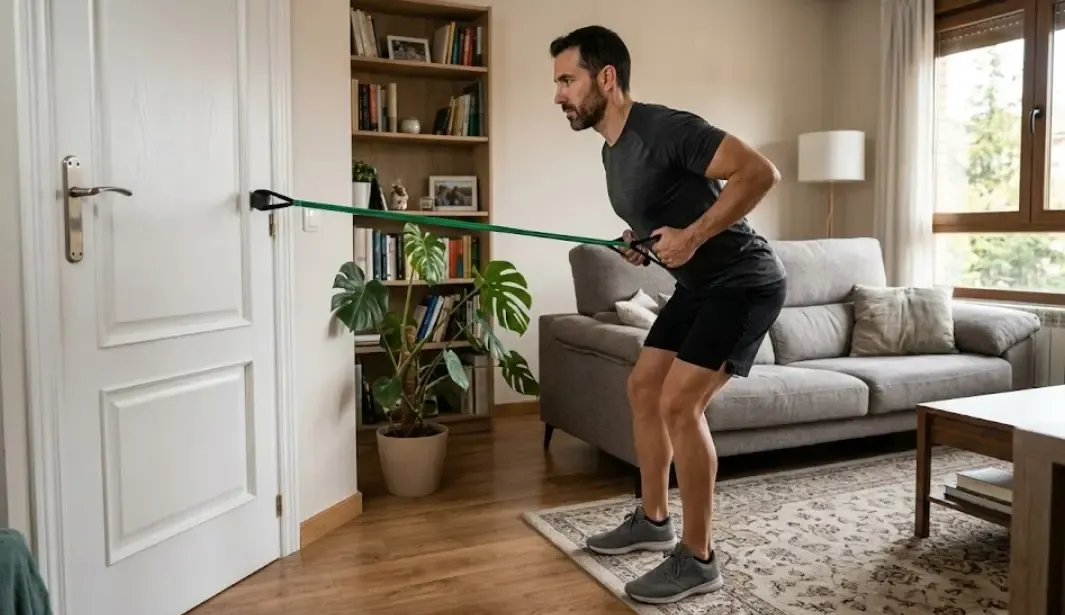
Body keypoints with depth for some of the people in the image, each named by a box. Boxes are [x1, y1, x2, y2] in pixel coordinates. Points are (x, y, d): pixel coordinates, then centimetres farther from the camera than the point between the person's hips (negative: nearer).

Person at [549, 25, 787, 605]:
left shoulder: (666, 128, -21)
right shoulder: (612, 151, 8)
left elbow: (760, 171, -26)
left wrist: (693, 236, -27)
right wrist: (641, 241, 3)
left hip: (744, 282, -10)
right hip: (698, 285, 10)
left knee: (679, 403, -16)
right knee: (643, 387, 11)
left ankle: (697, 558, -1)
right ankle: (652, 519, 27)